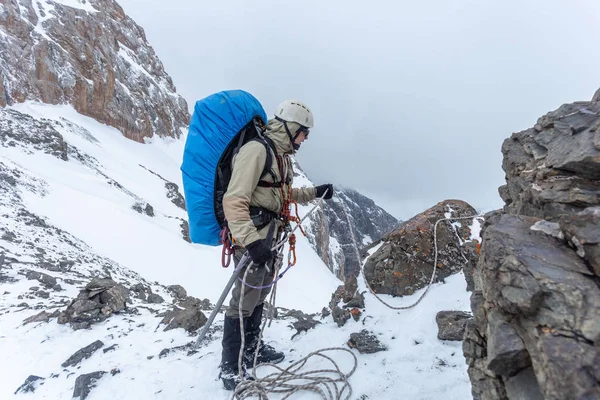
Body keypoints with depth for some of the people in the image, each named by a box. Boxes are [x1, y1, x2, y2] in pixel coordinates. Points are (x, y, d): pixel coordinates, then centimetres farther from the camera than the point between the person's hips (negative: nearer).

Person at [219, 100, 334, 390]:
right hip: (252, 236, -10)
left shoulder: (281, 155, 14)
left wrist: (315, 193, 22)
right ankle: (230, 366, 16)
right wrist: (251, 241, -33)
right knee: (245, 300, -2)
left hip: (268, 235, 10)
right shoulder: (256, 149, -18)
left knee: (260, 294, 20)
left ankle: (252, 349, 38)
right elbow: (234, 201, -26)